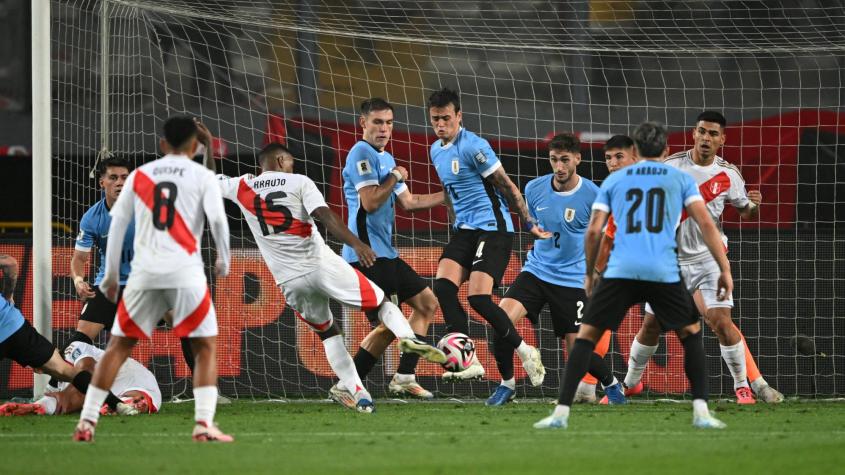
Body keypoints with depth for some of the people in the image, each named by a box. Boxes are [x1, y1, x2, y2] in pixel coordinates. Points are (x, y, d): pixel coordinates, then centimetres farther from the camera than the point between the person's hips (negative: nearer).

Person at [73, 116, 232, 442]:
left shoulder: (139, 175, 14)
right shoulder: (202, 176, 6)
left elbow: (117, 224, 14)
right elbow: (217, 220, -6)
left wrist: (111, 275, 20)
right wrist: (223, 261, 9)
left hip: (145, 272, 3)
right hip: (185, 272, -3)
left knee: (118, 346, 11)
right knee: (205, 347, 6)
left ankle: (87, 422, 5)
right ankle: (204, 424, -10)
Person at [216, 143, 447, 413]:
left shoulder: (242, 188, 9)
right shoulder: (299, 183, 2)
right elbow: (325, 216, -13)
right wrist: (355, 244, -23)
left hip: (290, 281, 3)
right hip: (322, 265, -3)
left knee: (327, 332, 21)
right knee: (382, 303, 7)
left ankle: (356, 392, 10)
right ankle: (407, 339, -23)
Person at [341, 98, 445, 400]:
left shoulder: (385, 158, 19)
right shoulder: (362, 154, -12)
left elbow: (408, 202, 24)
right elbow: (370, 202, -21)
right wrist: (395, 177, -10)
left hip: (385, 253, 10)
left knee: (427, 304, 14)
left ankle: (404, 377, 12)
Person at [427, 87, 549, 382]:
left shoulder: (473, 147, -13)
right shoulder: (436, 151, 13)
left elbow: (507, 187, -11)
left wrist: (530, 224, -10)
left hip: (493, 230, -8)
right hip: (464, 230, 8)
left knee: (478, 297, -17)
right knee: (443, 286, -13)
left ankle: (525, 352, 2)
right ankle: (468, 361, -13)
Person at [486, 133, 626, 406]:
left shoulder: (592, 196, -13)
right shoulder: (534, 189, -3)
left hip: (573, 279, -3)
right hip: (536, 270, 3)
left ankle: (611, 384, 28)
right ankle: (506, 384, -3)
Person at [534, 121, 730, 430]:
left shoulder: (614, 180, 17)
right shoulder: (680, 179, 15)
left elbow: (594, 232, 12)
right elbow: (706, 224, 4)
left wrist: (589, 274, 23)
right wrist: (724, 269, 5)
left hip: (620, 271, 0)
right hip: (664, 273, 0)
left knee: (586, 335, 8)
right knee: (691, 334, 18)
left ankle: (561, 413, -3)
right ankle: (701, 412, 6)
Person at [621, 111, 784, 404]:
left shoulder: (728, 175, -3)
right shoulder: (672, 166, -5)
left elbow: (744, 212, 8)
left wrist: (753, 205, -14)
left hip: (708, 258, -1)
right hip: (670, 257, 1)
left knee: (721, 321, -16)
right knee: (651, 326, 6)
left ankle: (744, 385, -2)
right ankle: (630, 383, 27)